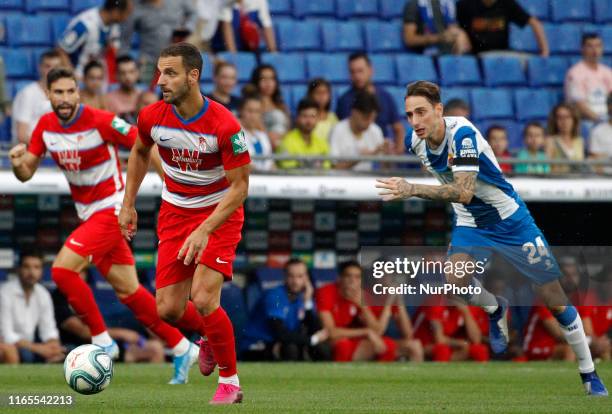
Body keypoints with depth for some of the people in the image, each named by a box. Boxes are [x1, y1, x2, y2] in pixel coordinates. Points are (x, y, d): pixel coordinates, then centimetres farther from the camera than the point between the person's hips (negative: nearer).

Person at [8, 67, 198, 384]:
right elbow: (26, 173, 5)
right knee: (128, 291, 10)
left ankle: (102, 340, -5)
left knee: (62, 270, -18)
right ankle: (181, 348, 21)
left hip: (111, 211, -7)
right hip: (89, 215, 7)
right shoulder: (45, 126, 1)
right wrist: (18, 162, -18)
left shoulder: (101, 122, -18)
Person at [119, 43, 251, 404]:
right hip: (175, 212, 4)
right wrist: (128, 205, 12)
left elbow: (239, 187, -19)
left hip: (219, 214, -4)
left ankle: (230, 384, -1)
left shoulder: (224, 126, -25)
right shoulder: (152, 117, -12)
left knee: (203, 299, -20)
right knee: (168, 310, -2)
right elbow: (140, 153, 12)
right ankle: (208, 337, 35)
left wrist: (204, 231, -27)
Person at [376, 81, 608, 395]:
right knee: (456, 281, -25)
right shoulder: (414, 141, -9)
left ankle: (589, 375, 13)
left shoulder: (462, 134, -29)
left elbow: (464, 192, -41)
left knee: (555, 300, -3)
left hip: (509, 220, -5)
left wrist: (413, 190, -49)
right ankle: (495, 310, 9)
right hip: (469, 224, 5)